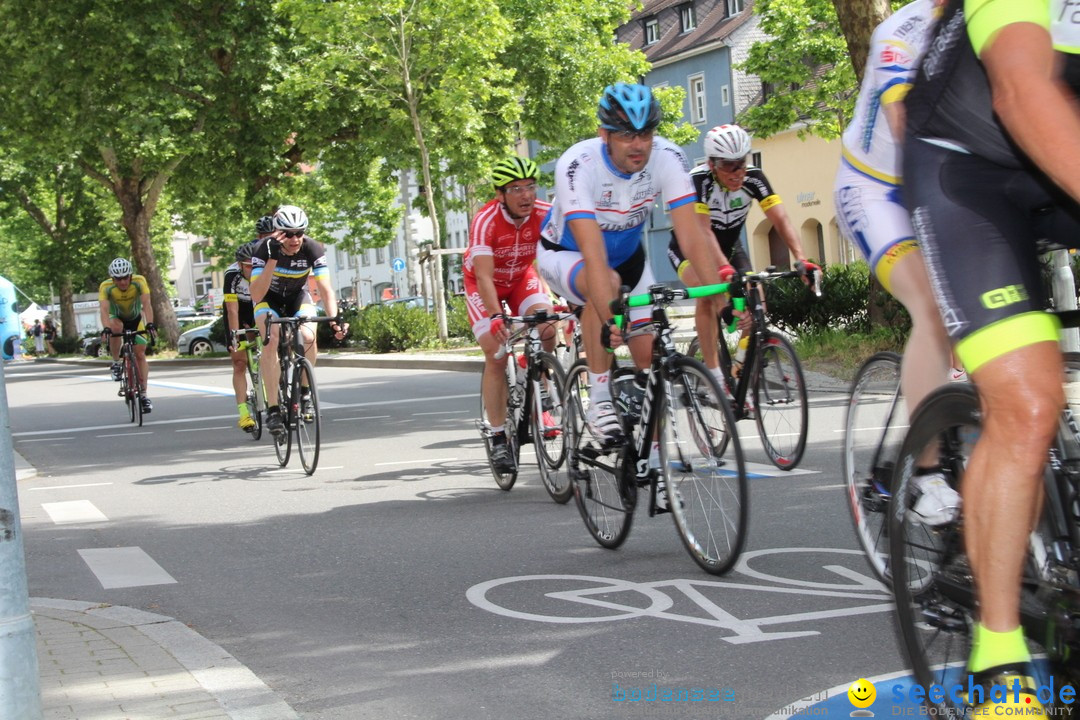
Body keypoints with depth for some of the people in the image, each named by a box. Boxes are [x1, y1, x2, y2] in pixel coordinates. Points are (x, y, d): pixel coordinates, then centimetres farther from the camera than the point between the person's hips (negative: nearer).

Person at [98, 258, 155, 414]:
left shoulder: (139, 282, -30)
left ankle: (144, 394, -1)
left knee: (140, 354, -8)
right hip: (117, 317, -1)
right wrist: (106, 328, -58)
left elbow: (146, 304, -39)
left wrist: (150, 324, -54)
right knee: (116, 328, -36)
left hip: (136, 318, 1)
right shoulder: (106, 287, -30)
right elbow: (104, 310, -40)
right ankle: (116, 363, -16)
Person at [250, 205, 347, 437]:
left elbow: (326, 289, -30)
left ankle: (304, 391, 0)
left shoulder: (312, 249, -26)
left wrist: (334, 319, -46)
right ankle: (272, 409, -25)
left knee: (309, 337, -26)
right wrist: (273, 259, -47)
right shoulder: (265, 249, -30)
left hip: (297, 296, 2)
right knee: (271, 340, -27)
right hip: (269, 297, -2)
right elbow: (257, 295, -37)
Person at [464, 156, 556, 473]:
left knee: (547, 331, -22)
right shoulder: (485, 220, -34)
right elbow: (484, 276, -40)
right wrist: (495, 317, -54)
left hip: (522, 277, 3)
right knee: (496, 356, -14)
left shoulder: (546, 215, -26)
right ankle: (498, 440, -8)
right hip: (484, 283, -3)